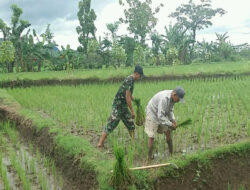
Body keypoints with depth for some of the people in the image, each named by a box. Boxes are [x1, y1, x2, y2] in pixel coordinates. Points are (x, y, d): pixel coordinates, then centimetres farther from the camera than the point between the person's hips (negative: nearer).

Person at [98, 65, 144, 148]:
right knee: (111, 124, -9)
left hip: (124, 106, 10)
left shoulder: (131, 80, 12)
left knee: (131, 124, 14)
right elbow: (127, 97, -21)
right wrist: (132, 111, -17)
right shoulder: (129, 80, -18)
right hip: (118, 105, -10)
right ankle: (100, 143, -5)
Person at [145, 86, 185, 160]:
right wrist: (170, 125, -28)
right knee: (151, 137, -3)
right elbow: (160, 116, -35)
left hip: (161, 114, 8)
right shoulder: (164, 98, -36)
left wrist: (173, 120, -8)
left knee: (168, 132, 8)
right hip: (152, 114, -8)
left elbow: (170, 110, 6)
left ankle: (172, 153, 21)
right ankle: (149, 157, 10)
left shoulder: (172, 97, -9)